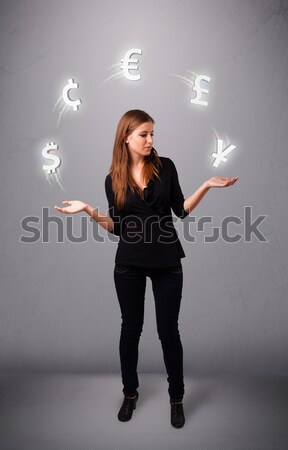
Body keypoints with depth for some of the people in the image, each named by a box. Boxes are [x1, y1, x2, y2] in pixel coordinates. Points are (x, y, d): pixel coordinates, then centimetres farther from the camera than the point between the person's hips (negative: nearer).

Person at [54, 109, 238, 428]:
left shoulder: (165, 166, 0)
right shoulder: (113, 179, 1)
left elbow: (181, 210, 2)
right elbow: (118, 227, 1)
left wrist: (207, 185, -9)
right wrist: (89, 210, -11)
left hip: (167, 262, 0)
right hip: (129, 264, 1)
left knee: (168, 330, 7)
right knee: (130, 329, 12)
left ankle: (176, 398, 27)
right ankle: (130, 393, 34)